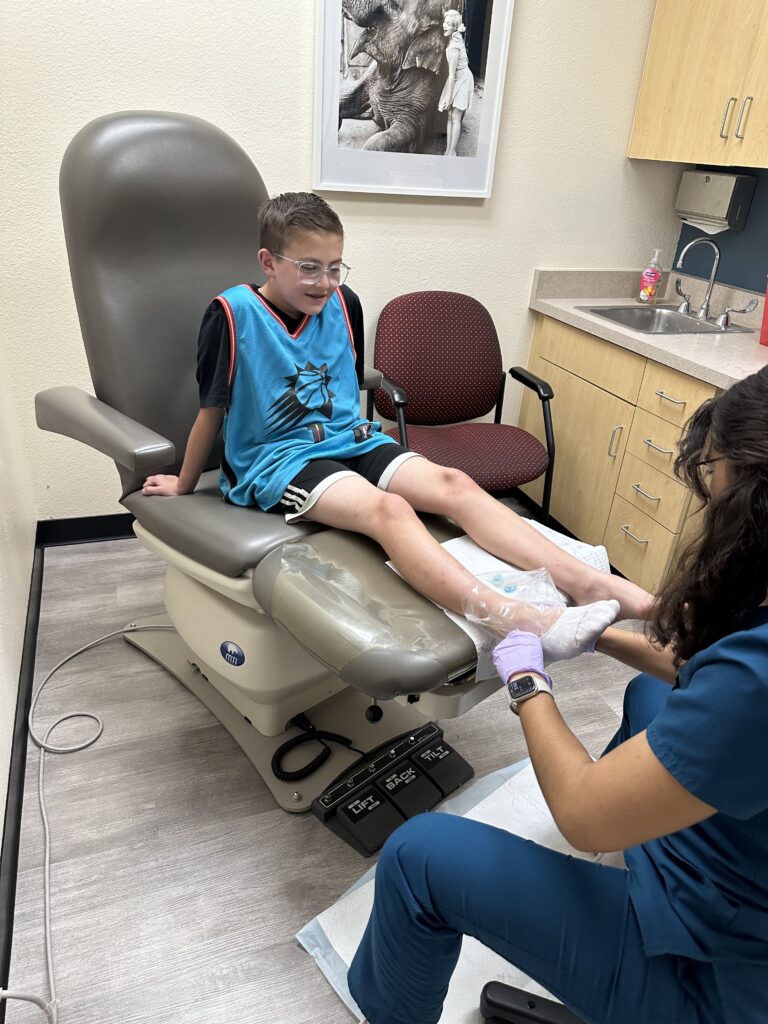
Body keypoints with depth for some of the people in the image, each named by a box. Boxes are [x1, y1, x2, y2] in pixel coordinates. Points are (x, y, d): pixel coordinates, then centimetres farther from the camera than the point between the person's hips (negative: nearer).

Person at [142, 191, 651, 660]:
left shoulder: (343, 304, 5)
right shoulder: (234, 312, -10)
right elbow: (212, 408, -3)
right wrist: (185, 484, 7)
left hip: (348, 440, 6)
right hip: (277, 457, -5)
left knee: (453, 484, -21)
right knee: (388, 508, -34)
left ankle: (591, 584, -31)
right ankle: (522, 623, -53)